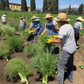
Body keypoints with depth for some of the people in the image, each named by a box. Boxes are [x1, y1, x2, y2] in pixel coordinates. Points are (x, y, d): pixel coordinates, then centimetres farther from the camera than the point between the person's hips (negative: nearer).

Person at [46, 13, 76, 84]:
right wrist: (57, 36, 19)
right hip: (72, 49, 9)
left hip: (66, 50, -9)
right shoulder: (69, 26, 6)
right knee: (70, 65, 25)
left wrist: (51, 41, -8)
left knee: (61, 66, 5)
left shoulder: (63, 28, -24)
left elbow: (59, 41, -25)